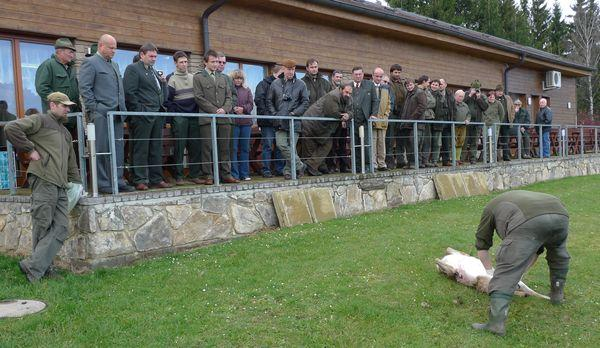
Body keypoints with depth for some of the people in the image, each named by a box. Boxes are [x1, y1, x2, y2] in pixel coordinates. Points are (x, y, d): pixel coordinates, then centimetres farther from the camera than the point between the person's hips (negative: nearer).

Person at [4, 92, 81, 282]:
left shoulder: (65, 133, 30)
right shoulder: (40, 120, 5)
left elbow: (71, 162, 33)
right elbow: (12, 128, -10)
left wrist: (77, 183, 26)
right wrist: (29, 149, -8)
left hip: (60, 186, 8)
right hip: (43, 181, -7)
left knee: (61, 228, -4)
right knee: (42, 226, -6)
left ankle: (34, 267, -2)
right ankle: (35, 268, 3)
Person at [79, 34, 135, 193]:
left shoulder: (114, 64, 21)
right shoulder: (90, 62, -2)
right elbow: (84, 88, -8)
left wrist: (123, 108, 13)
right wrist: (95, 109, -13)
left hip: (116, 114, 7)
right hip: (100, 114, -7)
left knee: (118, 148, 7)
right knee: (102, 149, -4)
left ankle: (117, 181, 13)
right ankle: (102, 184, 2)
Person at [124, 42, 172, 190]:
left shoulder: (154, 71, 23)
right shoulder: (132, 69, -1)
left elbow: (163, 95, 23)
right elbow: (129, 92, -10)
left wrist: (164, 83, 5)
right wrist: (140, 110, -13)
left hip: (157, 115, 8)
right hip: (142, 116, -8)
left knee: (156, 149, 8)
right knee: (141, 149, -5)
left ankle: (156, 179, 13)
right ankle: (140, 181, -1)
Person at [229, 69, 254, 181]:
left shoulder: (247, 90, 17)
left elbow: (251, 104, 9)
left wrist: (243, 108, -10)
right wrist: (233, 109, -17)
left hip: (246, 122, 4)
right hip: (233, 121, -4)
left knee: (245, 148, 6)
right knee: (233, 148, -5)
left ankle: (244, 174, 12)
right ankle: (234, 174, 0)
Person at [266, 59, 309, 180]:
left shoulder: (300, 84, 7)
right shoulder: (275, 84, 11)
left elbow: (305, 102, 5)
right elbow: (269, 101, 13)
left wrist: (295, 113, -7)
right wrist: (275, 114, -1)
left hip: (294, 121, -1)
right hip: (280, 122, 2)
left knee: (292, 146, -2)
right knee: (281, 145, -10)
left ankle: (288, 171, 12)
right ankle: (299, 166, 2)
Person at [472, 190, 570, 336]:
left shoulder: (491, 207, 34)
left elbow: (482, 245, 34)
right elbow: (536, 250, 46)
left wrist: (490, 271, 47)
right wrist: (521, 272, 50)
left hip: (527, 222, -5)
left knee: (506, 271, -2)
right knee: (558, 254, 35)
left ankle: (496, 323, -8)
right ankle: (557, 294, 48)